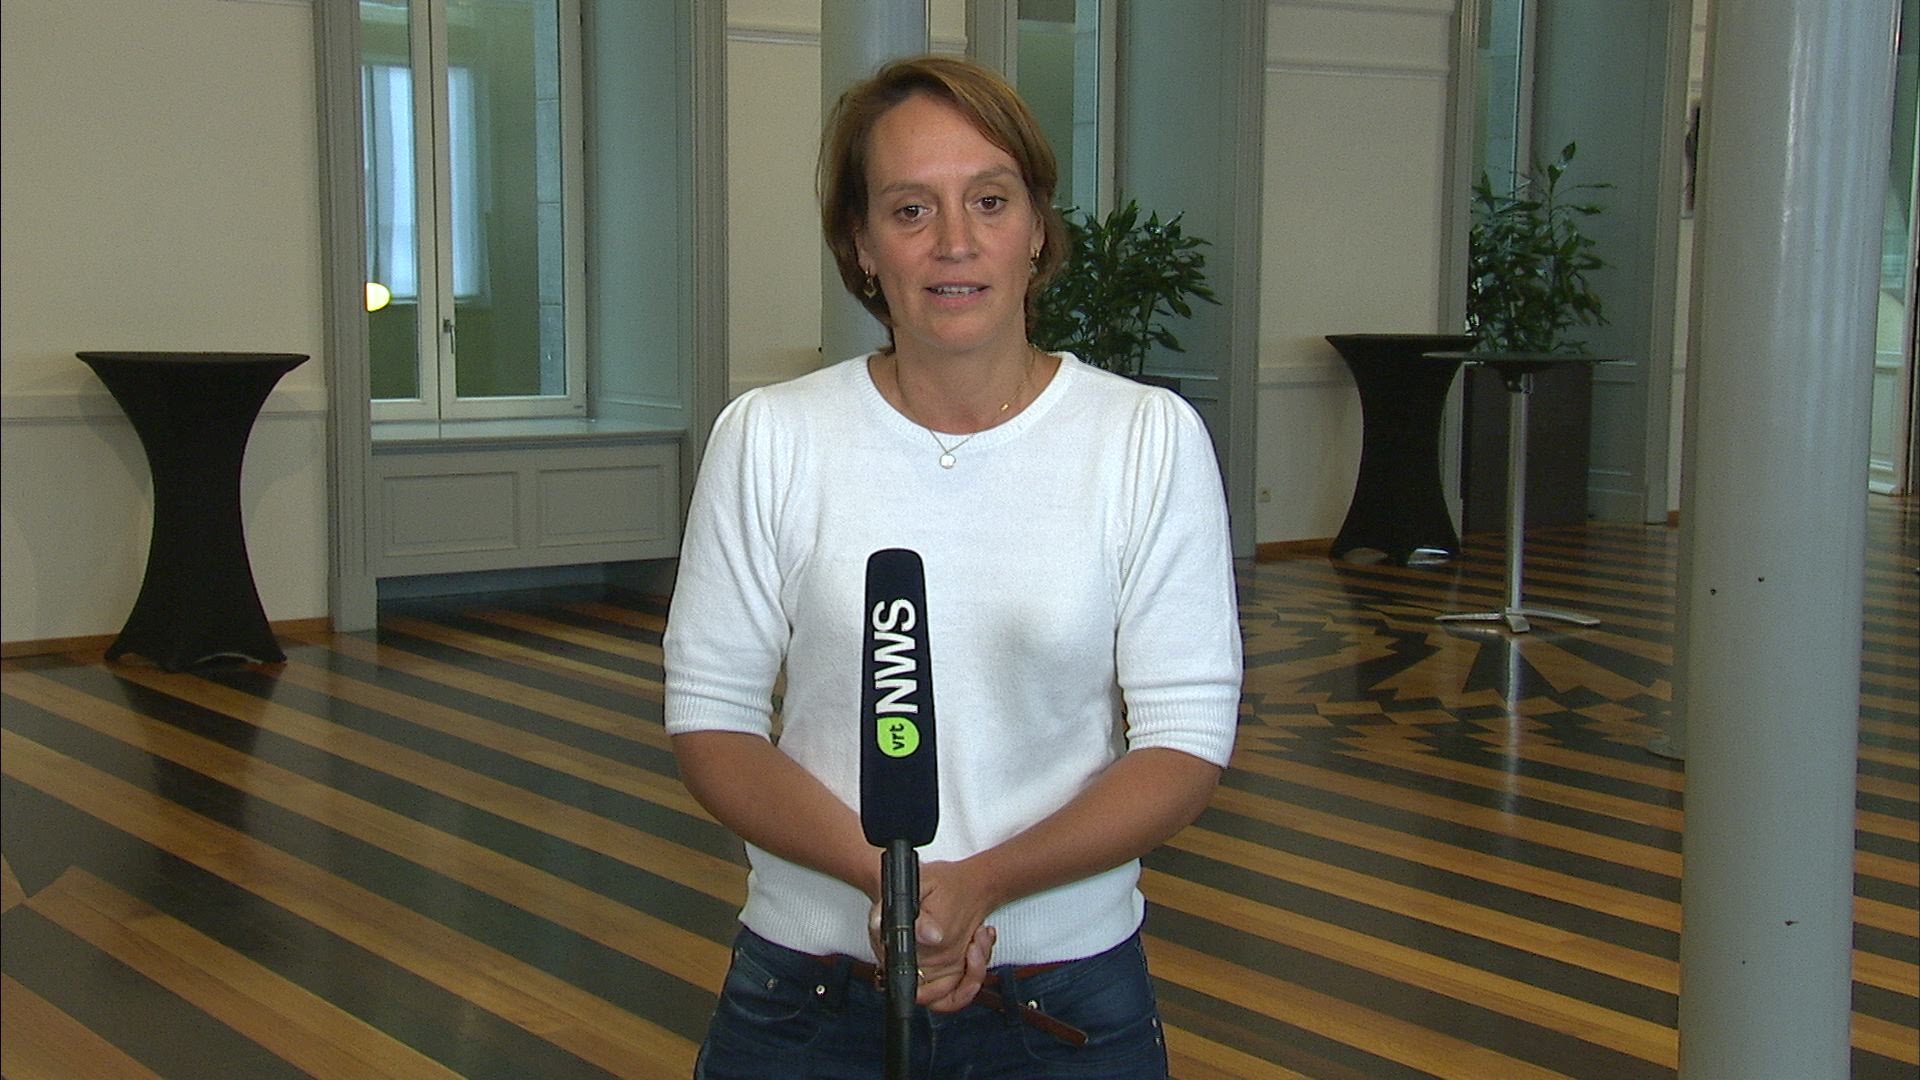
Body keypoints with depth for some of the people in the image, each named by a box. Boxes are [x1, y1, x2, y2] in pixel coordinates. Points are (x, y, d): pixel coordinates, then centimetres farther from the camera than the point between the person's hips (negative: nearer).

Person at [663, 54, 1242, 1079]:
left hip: (1068, 989, 0)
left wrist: (981, 884, -22)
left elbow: (1186, 742, -8)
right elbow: (710, 721, -4)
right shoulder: (767, 437, -6)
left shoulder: (1151, 437, -7)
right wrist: (880, 871, -20)